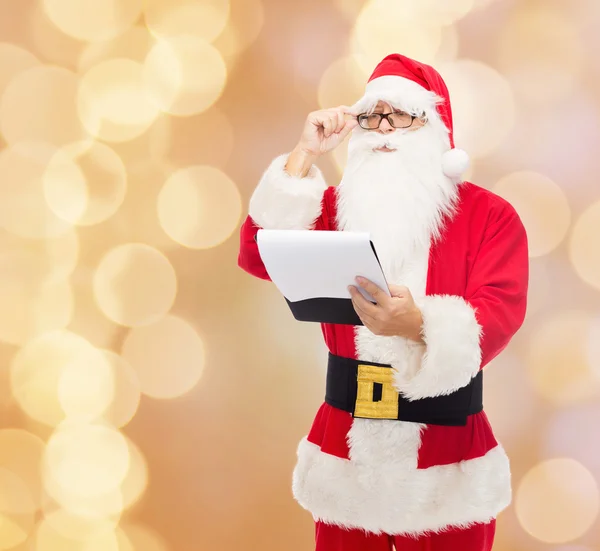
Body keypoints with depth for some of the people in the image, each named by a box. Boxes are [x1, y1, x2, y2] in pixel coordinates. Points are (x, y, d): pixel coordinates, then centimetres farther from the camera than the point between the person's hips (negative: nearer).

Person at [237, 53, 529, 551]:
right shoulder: (337, 206, 7)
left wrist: (417, 326, -37)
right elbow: (258, 257, -6)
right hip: (346, 451, 3)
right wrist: (306, 155, -9)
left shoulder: (489, 215, -4)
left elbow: (498, 316, -17)